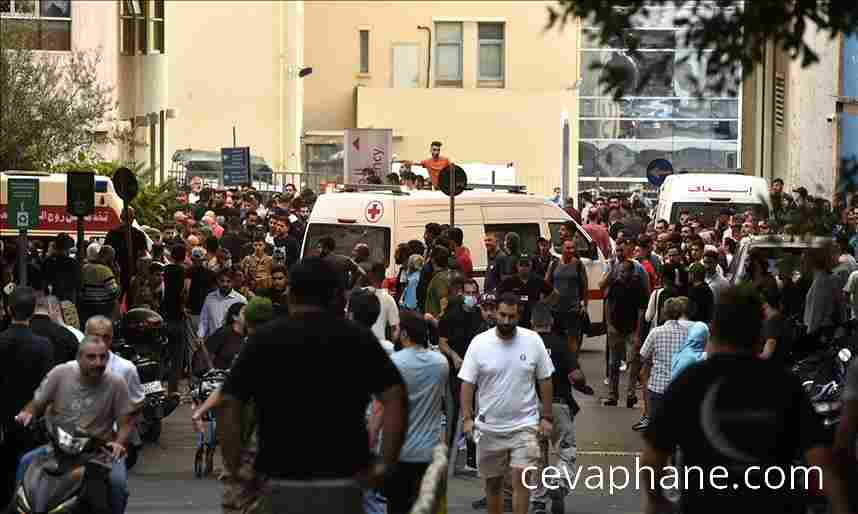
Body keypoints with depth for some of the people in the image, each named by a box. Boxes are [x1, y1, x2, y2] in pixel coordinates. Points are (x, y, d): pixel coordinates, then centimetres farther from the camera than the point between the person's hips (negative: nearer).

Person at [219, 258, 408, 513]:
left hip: (281, 482, 1)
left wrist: (235, 468, 1)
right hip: (343, 478, -1)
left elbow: (230, 404, -4)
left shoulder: (262, 340, 3)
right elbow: (396, 397, -9)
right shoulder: (358, 339, 2)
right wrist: (386, 464, -5)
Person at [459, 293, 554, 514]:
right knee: (492, 483, 12)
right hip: (489, 427, 1)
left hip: (524, 425, -1)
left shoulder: (533, 341, -3)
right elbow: (467, 383, -3)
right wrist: (468, 417, -12)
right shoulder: (479, 343, -5)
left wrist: (546, 417, 1)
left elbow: (545, 380, 4)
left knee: (521, 479, -10)